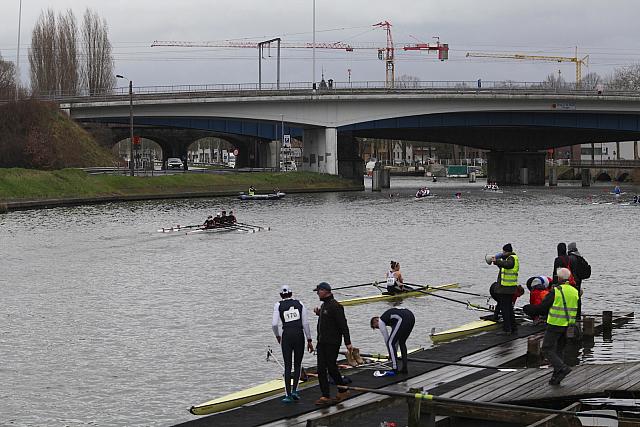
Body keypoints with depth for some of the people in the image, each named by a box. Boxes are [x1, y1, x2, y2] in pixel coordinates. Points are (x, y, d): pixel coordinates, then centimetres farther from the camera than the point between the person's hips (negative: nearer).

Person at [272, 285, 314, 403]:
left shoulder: (278, 305, 2)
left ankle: (288, 395, 2)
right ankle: (294, 391, 4)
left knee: (287, 366, 5)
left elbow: (274, 324, -8)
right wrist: (309, 340, 8)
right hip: (299, 335, 1)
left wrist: (277, 336, 10)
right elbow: (306, 323, 2)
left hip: (286, 336, -1)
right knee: (298, 365, 13)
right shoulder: (300, 304, 6)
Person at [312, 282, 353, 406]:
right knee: (321, 369, 3)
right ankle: (325, 396, 4)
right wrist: (319, 313, 16)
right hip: (322, 343, 9)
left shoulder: (335, 306, -14)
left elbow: (343, 325, -17)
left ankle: (343, 390, 17)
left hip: (332, 343, -9)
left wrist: (348, 342, -20)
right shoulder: (324, 305, 15)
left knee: (331, 367, -3)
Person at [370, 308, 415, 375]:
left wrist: (390, 354, 28)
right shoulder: (388, 316, 36)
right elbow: (396, 336, 38)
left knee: (390, 343, 5)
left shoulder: (381, 322, 13)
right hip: (411, 316, 9)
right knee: (402, 343, 24)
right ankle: (404, 368, 21)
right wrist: (395, 352, 40)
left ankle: (395, 369, 4)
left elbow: (386, 339, 17)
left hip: (403, 319, -9)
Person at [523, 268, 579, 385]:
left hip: (555, 324, -7)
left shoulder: (556, 291, -12)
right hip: (568, 326, 7)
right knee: (558, 350, 15)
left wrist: (531, 311, 9)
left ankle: (562, 368, -18)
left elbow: (543, 307, -9)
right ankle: (556, 378, 13)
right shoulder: (575, 292, 9)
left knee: (547, 349, -1)